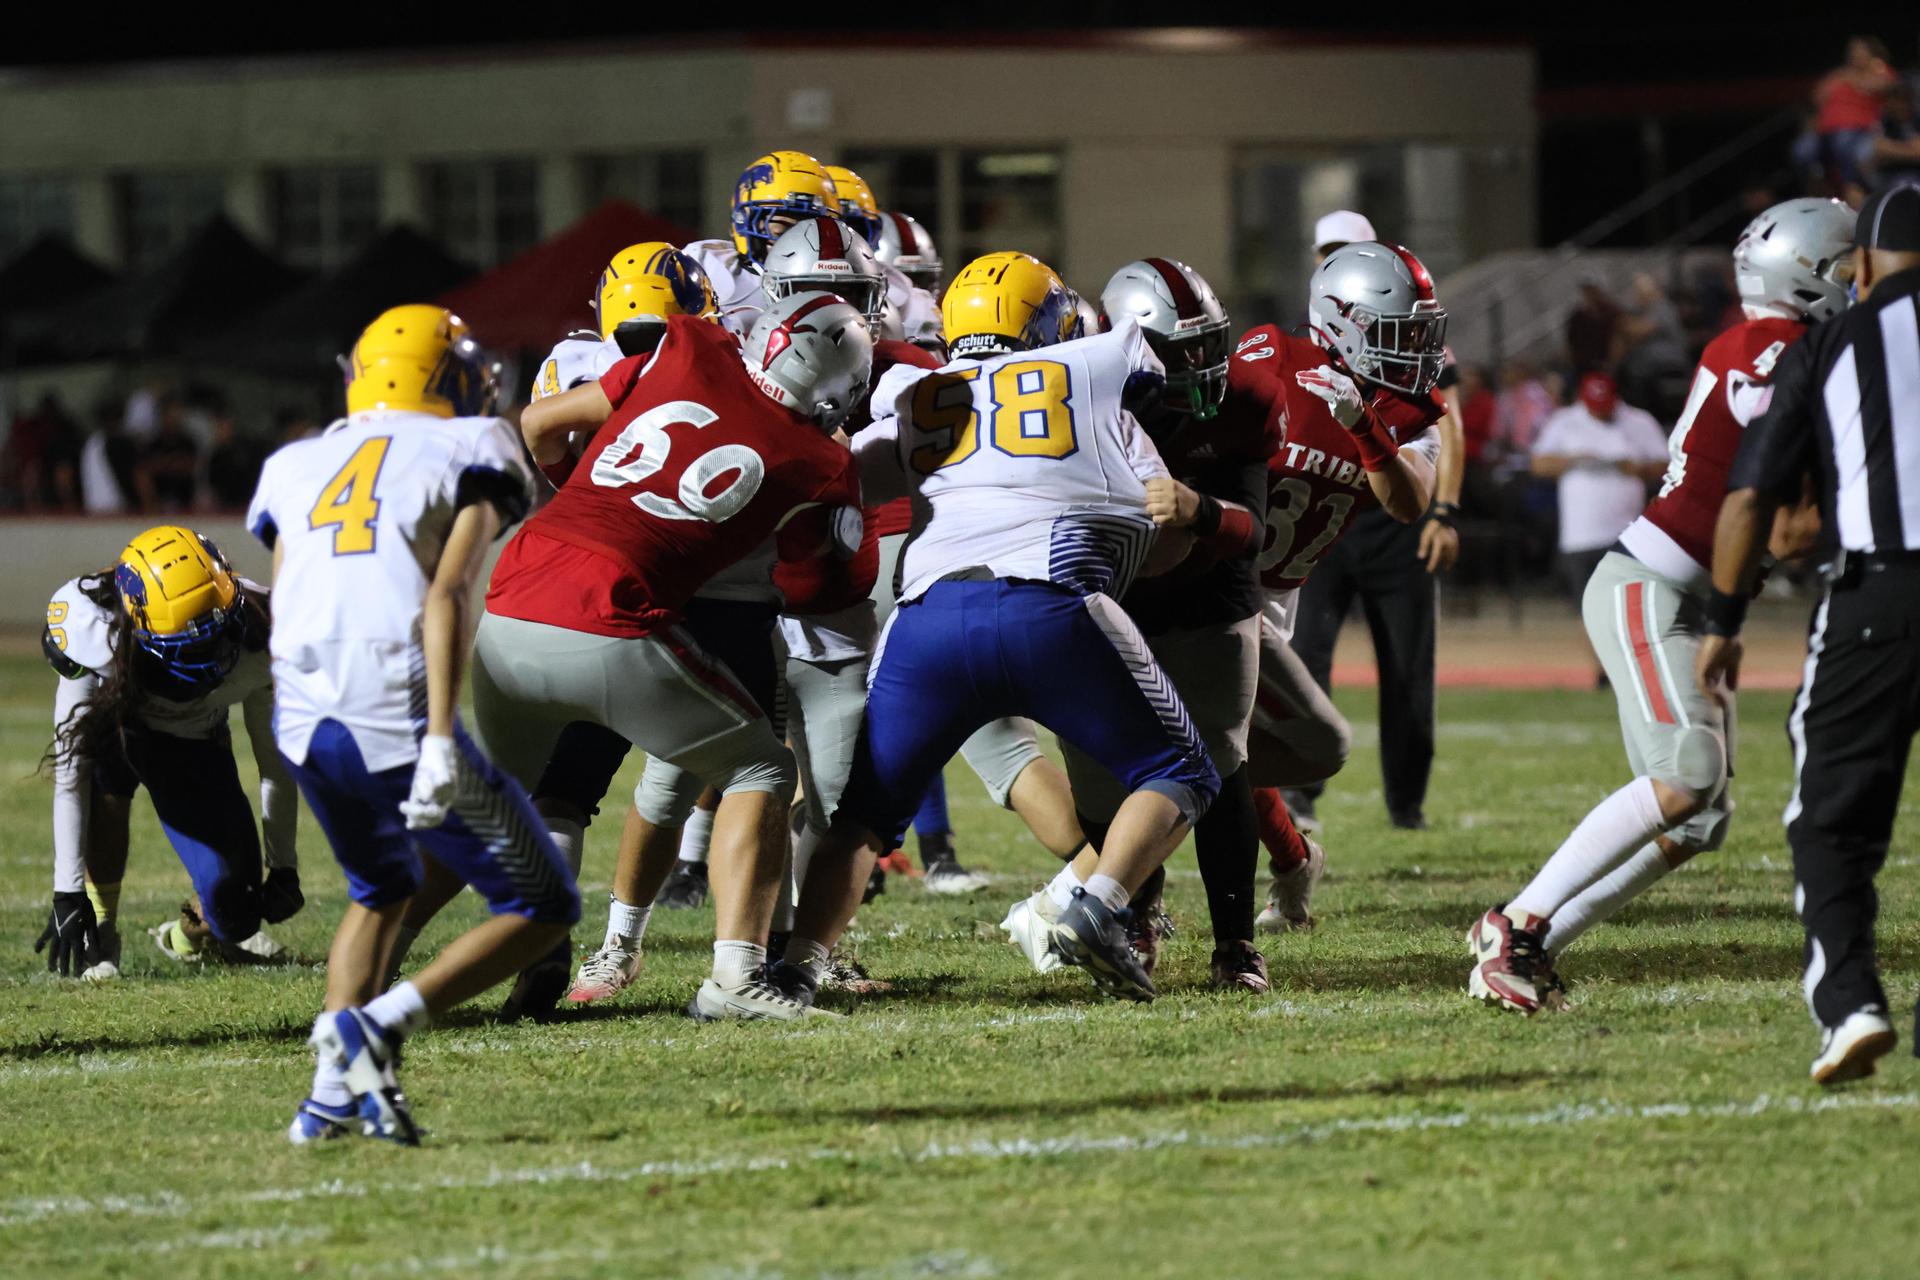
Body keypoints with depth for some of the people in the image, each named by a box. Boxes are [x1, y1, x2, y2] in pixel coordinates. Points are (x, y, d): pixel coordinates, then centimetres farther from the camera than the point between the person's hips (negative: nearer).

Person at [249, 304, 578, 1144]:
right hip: (403, 724, -5)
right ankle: (381, 1023, -11)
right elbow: (449, 594, -10)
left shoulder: (295, 467, 19)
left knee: (381, 889, 31)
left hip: (304, 727, 6)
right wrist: (441, 740, -18)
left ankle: (333, 1089, 14)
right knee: (542, 909, 8)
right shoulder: (470, 453, 5)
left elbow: (284, 611, 18)